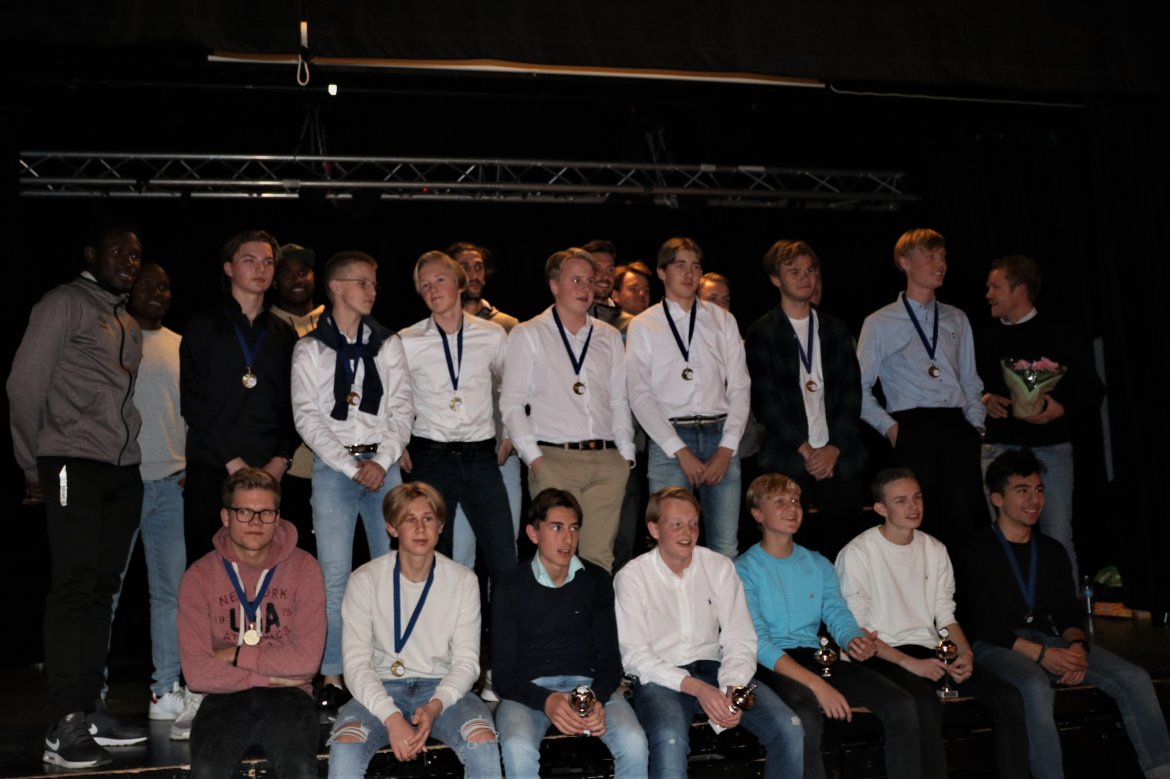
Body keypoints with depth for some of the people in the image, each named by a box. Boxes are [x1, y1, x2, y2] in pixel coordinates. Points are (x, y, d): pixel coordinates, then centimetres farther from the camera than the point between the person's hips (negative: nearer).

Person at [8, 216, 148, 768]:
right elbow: (25, 386, -3)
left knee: (102, 588, 9)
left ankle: (90, 711, 16)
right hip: (75, 466, -7)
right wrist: (34, 465, 0)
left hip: (123, 469, 7)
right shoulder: (65, 304, -2)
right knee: (75, 586, -9)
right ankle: (65, 727, -6)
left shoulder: (128, 324, 20)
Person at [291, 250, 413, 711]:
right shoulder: (310, 349, 5)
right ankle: (332, 677, 3)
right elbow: (307, 417, -2)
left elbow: (402, 408, 6)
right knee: (335, 576, -4)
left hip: (383, 464, 2)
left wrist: (382, 461, -7)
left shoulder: (388, 345, 11)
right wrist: (351, 466, -10)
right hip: (333, 466, -2)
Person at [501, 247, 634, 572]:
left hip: (607, 462, 4)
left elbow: (620, 400, 18)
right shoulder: (527, 334, 6)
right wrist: (533, 457, -6)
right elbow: (511, 404, 2)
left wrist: (626, 453, 8)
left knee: (600, 555, 2)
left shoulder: (609, 337, 17)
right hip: (554, 460, -3)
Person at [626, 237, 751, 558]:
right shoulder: (643, 325, 5)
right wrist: (680, 452, -9)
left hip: (720, 438, 2)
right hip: (669, 439, -2)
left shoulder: (723, 321, 12)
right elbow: (640, 396, -2)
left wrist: (727, 448, -4)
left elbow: (740, 387, 8)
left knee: (726, 546, 0)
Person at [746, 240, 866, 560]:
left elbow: (852, 393, 8)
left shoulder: (836, 329, 15)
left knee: (841, 548, 1)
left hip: (839, 461, 3)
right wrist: (805, 450, -8)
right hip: (787, 462, -3)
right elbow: (763, 400, -4)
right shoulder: (761, 333, 4)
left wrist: (833, 449, -4)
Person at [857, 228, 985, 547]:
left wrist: (976, 423, 7)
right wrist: (889, 427, -6)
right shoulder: (880, 323, 6)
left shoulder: (957, 320, 18)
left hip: (957, 430, 3)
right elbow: (860, 388, 3)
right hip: (912, 432, -3)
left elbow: (970, 381, 21)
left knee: (965, 520, -4)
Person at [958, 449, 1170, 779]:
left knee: (1135, 679, -14)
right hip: (998, 646, -6)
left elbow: (1067, 612, 14)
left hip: (1048, 640, 6)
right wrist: (1041, 654, -19)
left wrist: (1076, 646, -10)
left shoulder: (1052, 551, 18)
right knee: (1037, 687, -38)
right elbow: (982, 624, -9)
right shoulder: (978, 553, -1)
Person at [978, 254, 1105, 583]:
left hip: (1050, 448, -3)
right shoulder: (985, 339, 11)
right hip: (998, 449, 3)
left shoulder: (1058, 335, 1)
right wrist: (984, 400, -5)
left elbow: (1092, 391, 1)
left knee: (1058, 540, -2)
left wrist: (1062, 409, -16)